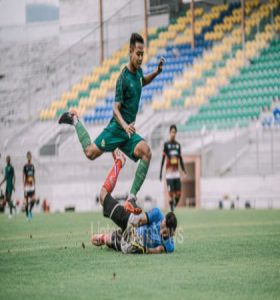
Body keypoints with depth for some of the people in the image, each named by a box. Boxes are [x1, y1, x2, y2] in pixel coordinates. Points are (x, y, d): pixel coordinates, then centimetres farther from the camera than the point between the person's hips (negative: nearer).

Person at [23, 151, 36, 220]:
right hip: (27, 186, -4)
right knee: (26, 201, 0)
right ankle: (27, 215, 10)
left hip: (32, 186, 4)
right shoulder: (25, 166, -4)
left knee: (33, 200, -11)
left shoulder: (32, 166, 11)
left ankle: (30, 210, 13)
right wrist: (24, 187, -12)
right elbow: (23, 177, -6)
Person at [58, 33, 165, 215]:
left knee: (146, 152, -21)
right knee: (91, 152, -8)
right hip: (117, 127, -5)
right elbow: (116, 109, -17)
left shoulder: (138, 71, 7)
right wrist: (125, 126, -35)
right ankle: (75, 120, 20)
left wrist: (157, 72, 16)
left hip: (130, 131, 5)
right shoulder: (124, 77, -15)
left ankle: (132, 198, -21)